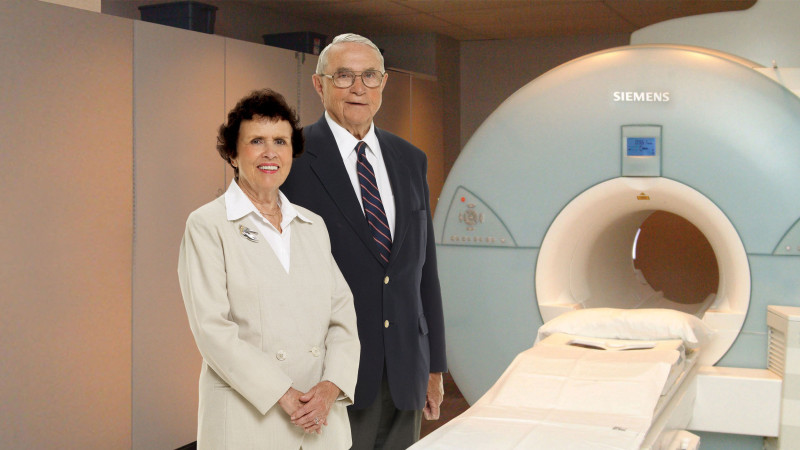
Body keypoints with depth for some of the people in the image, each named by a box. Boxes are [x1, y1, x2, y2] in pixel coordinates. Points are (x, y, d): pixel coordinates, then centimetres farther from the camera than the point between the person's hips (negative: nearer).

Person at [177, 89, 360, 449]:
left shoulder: (314, 226, 12)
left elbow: (342, 315, 7)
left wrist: (331, 386, -9)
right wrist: (283, 396, -14)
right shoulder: (207, 226, -3)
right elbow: (211, 328, -11)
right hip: (247, 420, -4)